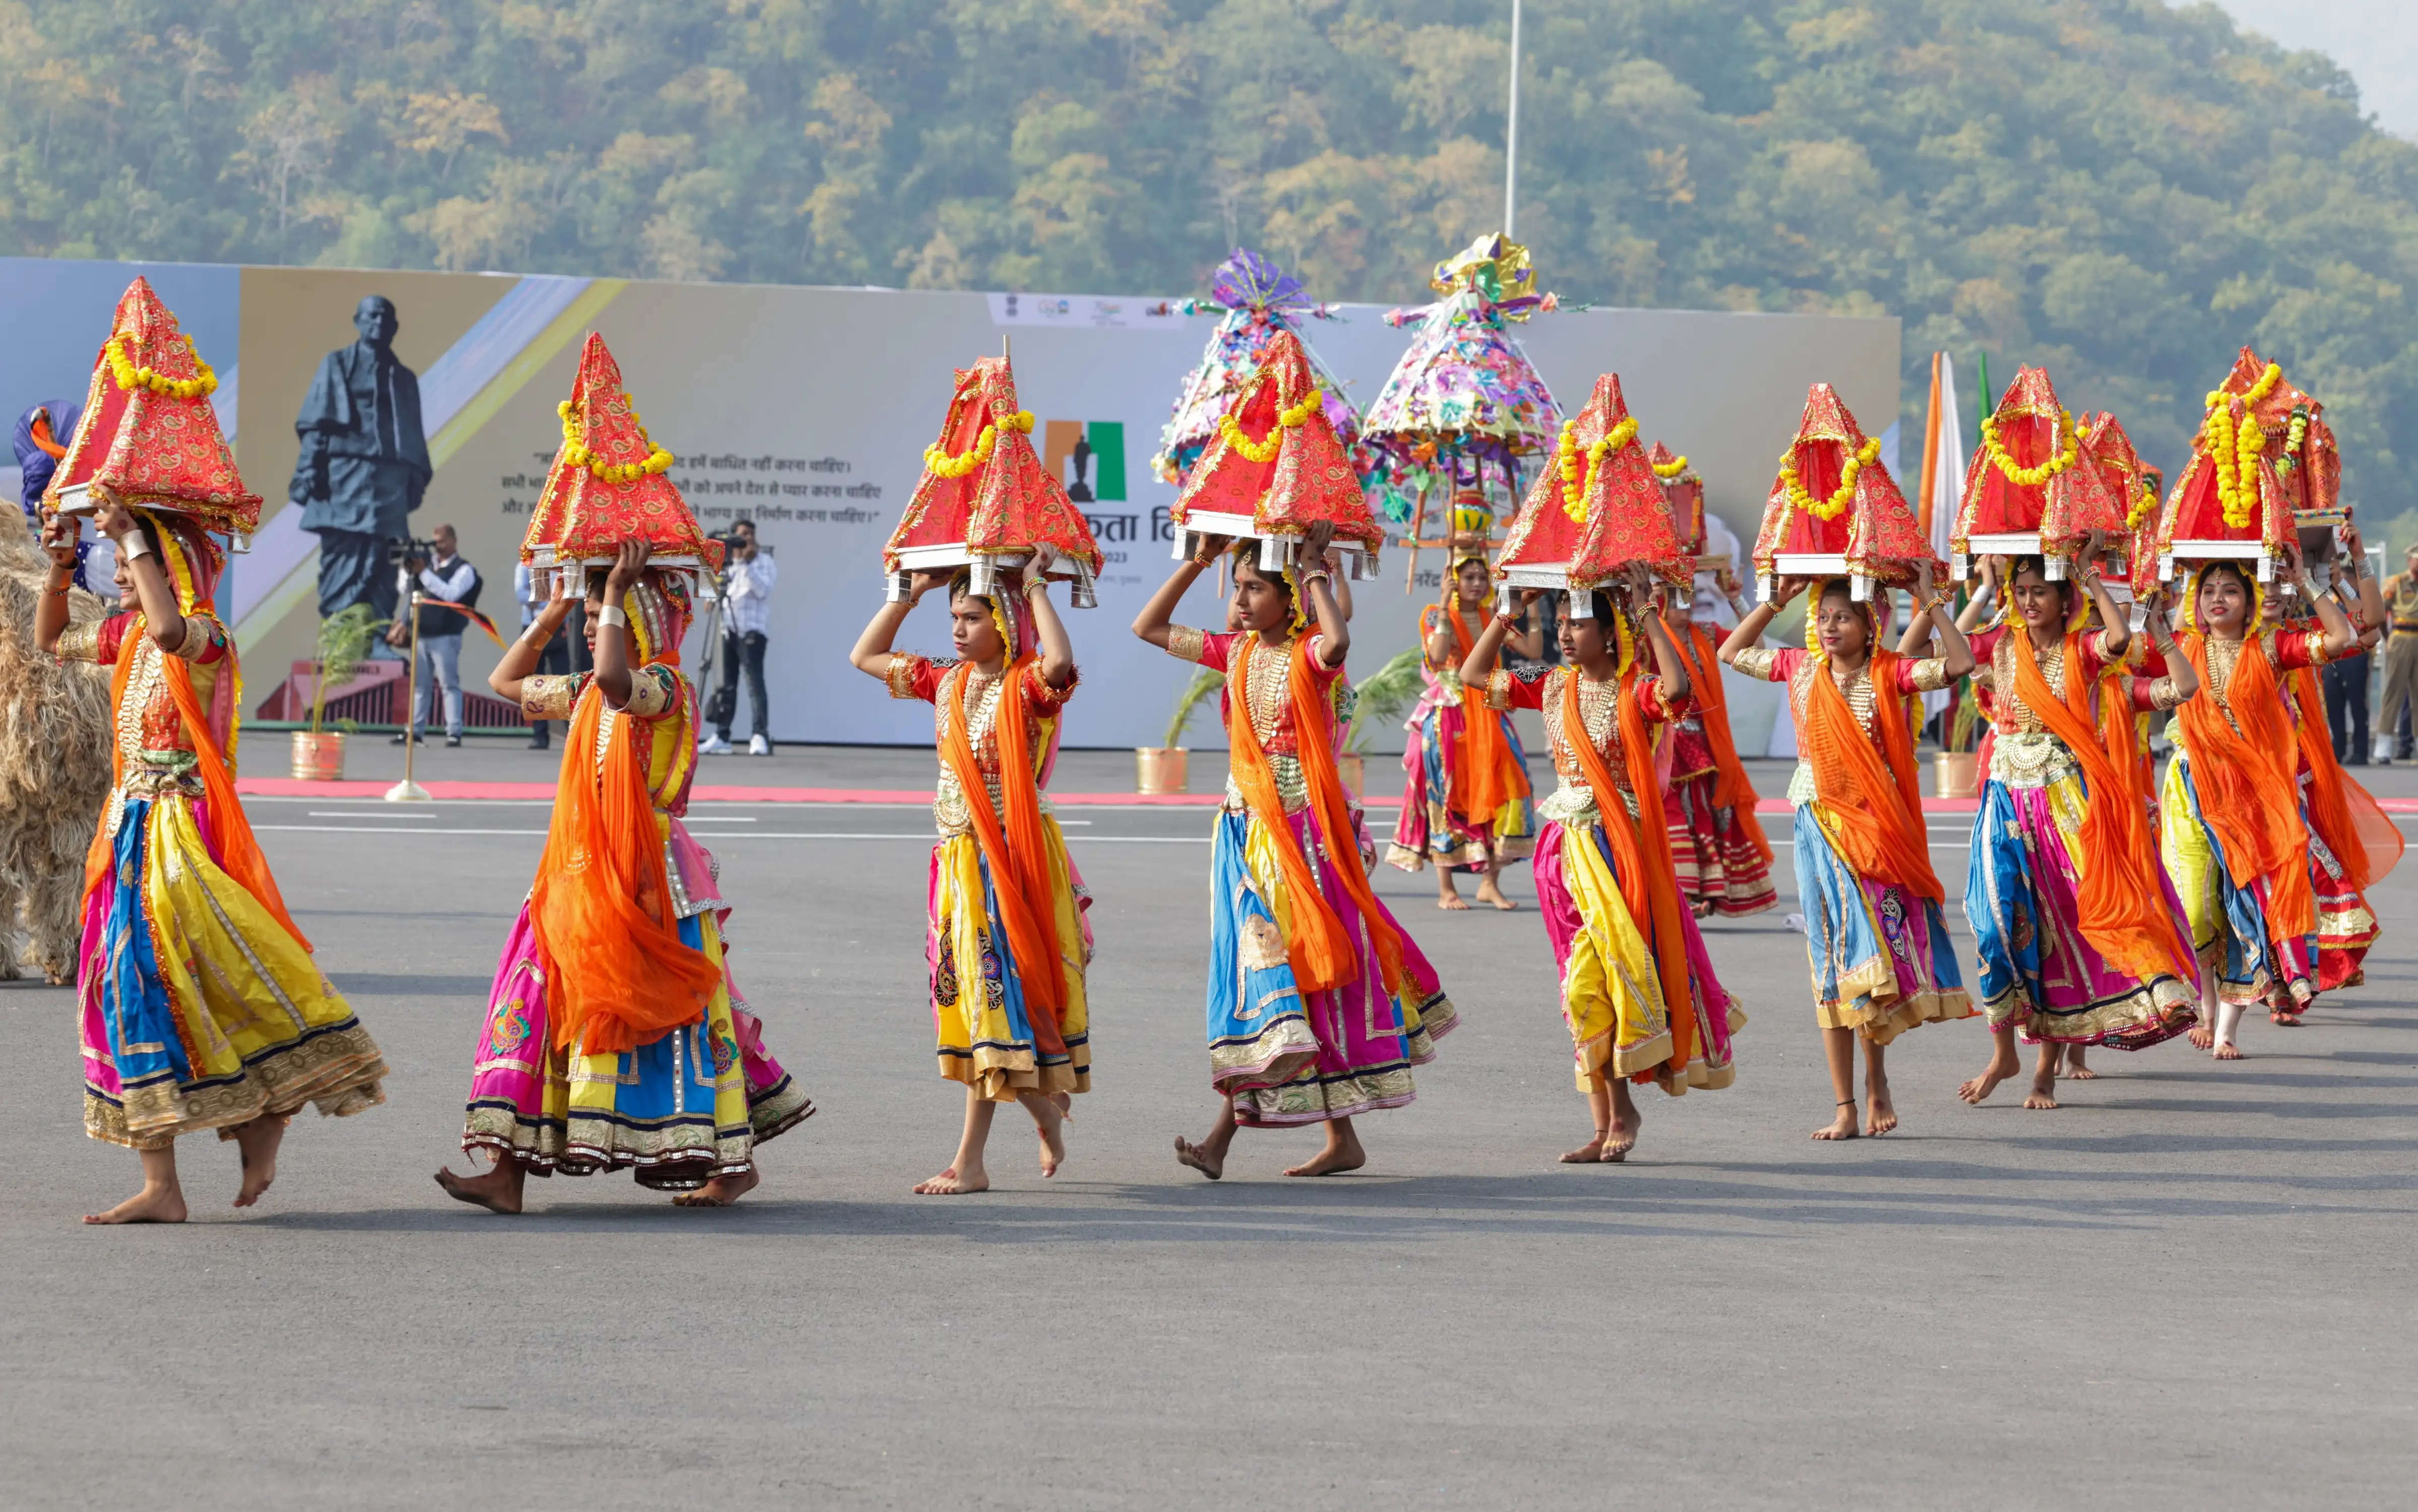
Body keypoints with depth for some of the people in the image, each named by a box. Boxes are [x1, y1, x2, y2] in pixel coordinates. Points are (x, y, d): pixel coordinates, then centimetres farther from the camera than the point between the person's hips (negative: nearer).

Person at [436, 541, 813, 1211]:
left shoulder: (666, 686, -11)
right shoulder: (586, 694, 15)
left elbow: (615, 680, -34)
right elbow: (506, 682, 27)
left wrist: (616, 592, -24)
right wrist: (552, 614, 17)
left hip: (650, 888, -8)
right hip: (582, 880, 8)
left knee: (682, 1016, -2)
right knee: (533, 1005, 0)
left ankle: (734, 1163, 12)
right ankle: (509, 1170, -2)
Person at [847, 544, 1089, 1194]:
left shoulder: (1027, 686, -10)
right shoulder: (947, 683, 10)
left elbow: (1060, 662, -35)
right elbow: (866, 657, 21)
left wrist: (1035, 590, -23)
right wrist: (912, 594, 12)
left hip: (1011, 859, -7)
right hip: (958, 858, 7)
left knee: (994, 994, -6)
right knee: (973, 994, 10)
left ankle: (970, 1160, -5)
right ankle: (1047, 1107, 28)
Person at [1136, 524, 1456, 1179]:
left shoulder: (1309, 655, -8)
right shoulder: (1235, 653, 10)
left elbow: (1338, 641, -34)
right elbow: (1149, 628, 18)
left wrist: (1315, 569, -19)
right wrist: (1197, 562, 9)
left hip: (1306, 829, -6)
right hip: (1247, 829, 6)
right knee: (1251, 968, 1)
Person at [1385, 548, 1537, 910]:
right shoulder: (1435, 616, -1)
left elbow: (1533, 651, 2)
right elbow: (1439, 656, -20)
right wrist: (1445, 605, -20)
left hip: (1488, 718, 4)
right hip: (1448, 720, -4)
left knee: (1496, 791, -5)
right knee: (1448, 795, -4)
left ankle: (1490, 883, 1)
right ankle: (1446, 889, 0)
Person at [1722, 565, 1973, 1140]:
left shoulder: (1888, 674, -5)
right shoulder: (1802, 670, 6)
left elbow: (1960, 663, -17)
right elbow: (1732, 653, 18)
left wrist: (1930, 602, -15)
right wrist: (1777, 602, 10)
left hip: (1877, 828, -3)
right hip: (1820, 827, 3)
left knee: (1874, 952, -5)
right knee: (1831, 965, 3)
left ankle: (1877, 1078, 17)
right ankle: (1845, 1108, 5)